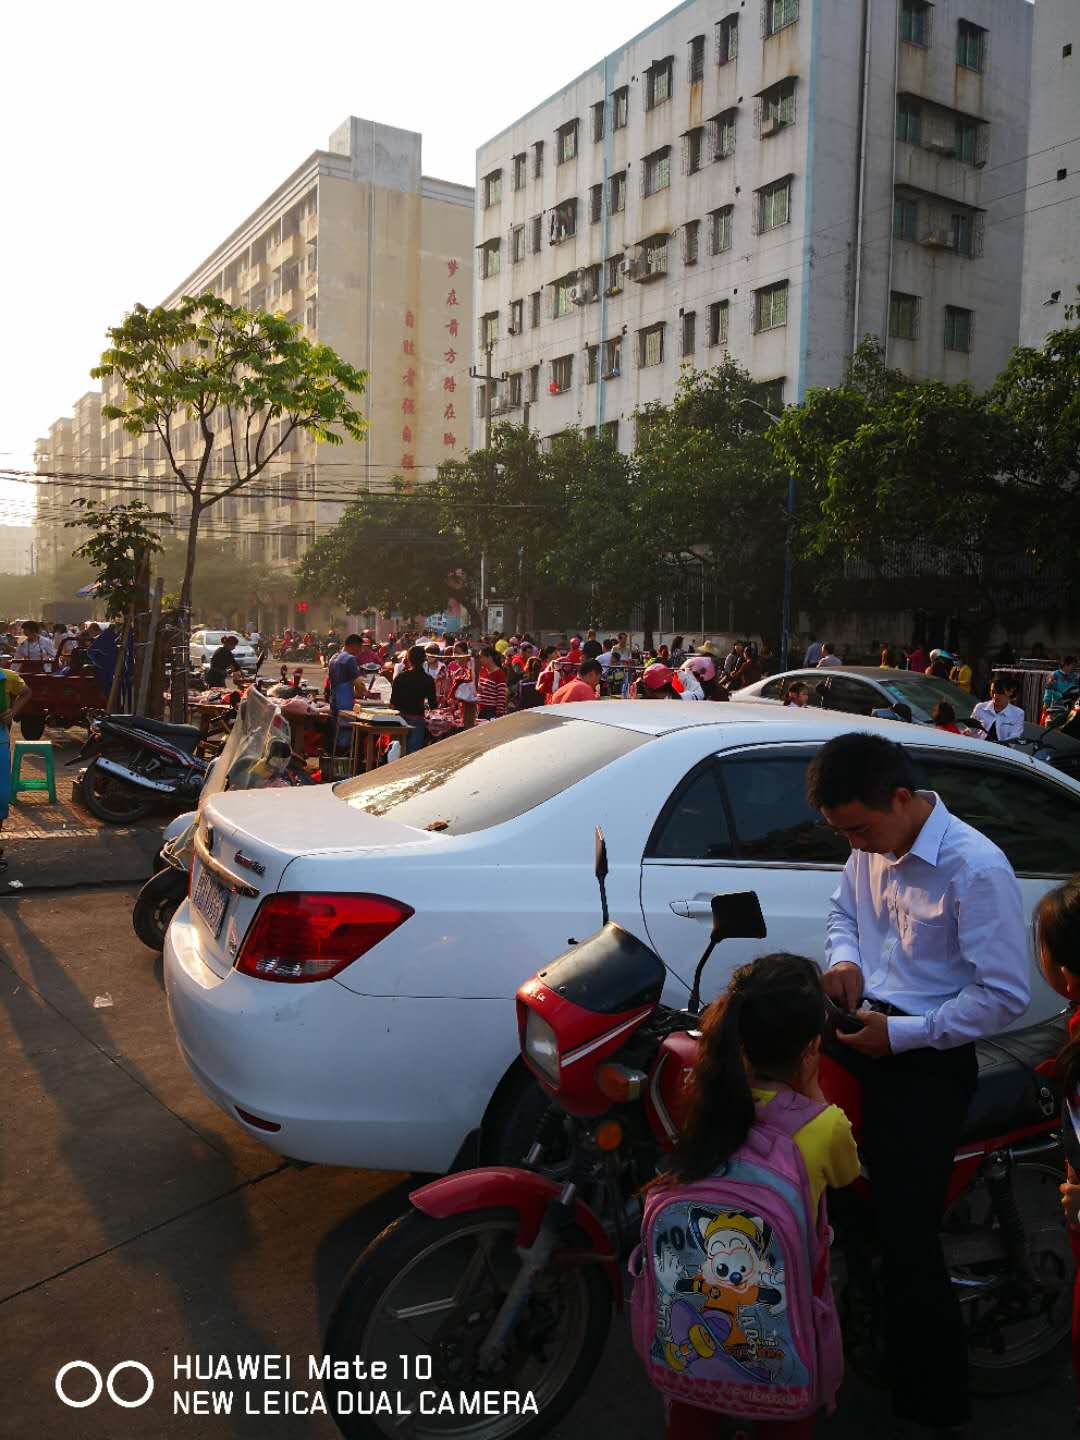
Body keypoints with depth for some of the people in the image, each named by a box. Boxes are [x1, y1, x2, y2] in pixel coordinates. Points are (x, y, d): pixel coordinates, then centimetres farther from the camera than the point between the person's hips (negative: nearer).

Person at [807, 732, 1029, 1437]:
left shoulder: (976, 869, -20)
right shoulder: (871, 847, 3)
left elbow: (1007, 994, -18)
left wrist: (903, 1034, -19)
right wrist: (844, 959, 0)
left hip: (928, 1059, -7)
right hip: (863, 1026, 7)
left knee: (907, 1240, -11)